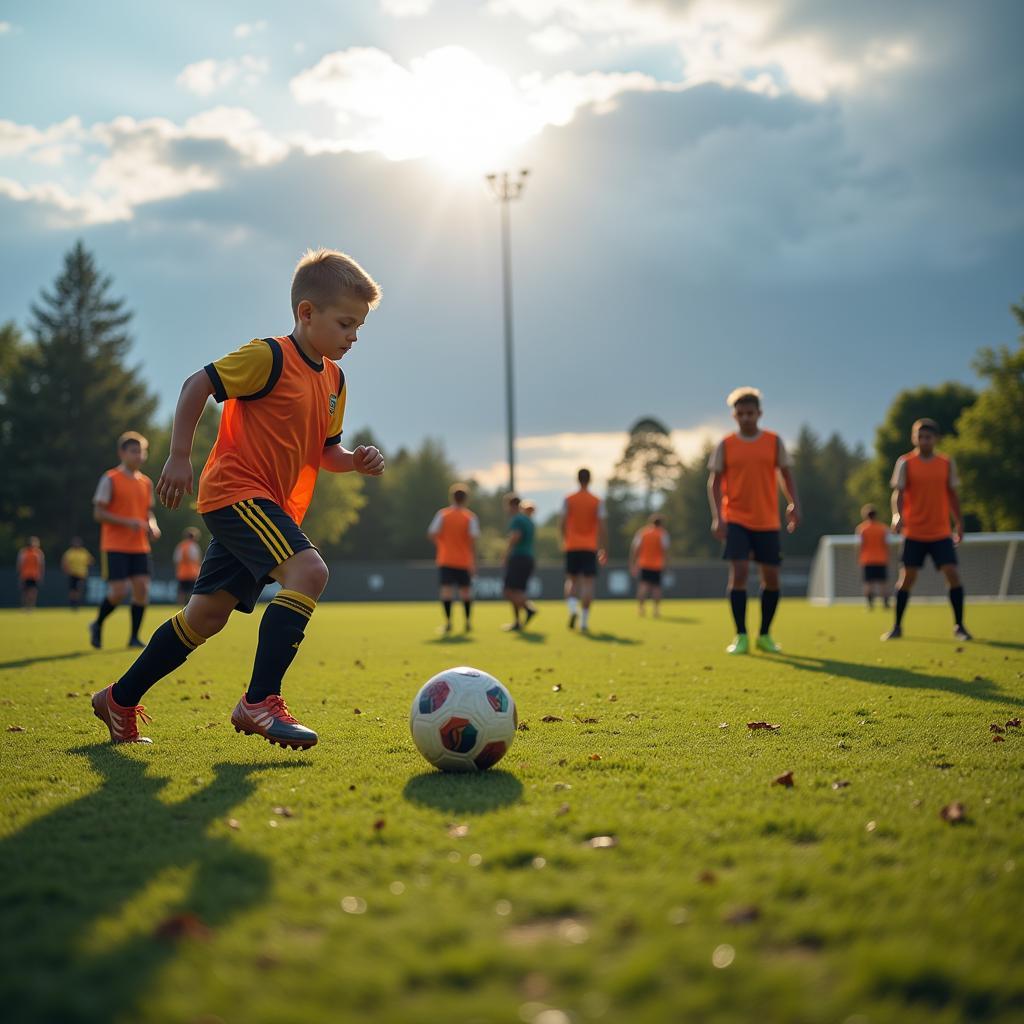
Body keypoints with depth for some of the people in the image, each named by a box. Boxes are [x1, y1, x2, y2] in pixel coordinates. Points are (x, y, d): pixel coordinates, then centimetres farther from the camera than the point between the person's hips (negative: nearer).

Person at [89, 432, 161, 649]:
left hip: (140, 547, 5)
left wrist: (152, 526, -1)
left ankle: (134, 637, 6)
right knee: (118, 592, -9)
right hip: (115, 547, -5)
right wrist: (128, 522, -19)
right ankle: (97, 625, 18)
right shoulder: (110, 479, -4)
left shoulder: (146, 482, 13)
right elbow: (98, 513, -8)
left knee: (142, 589, -4)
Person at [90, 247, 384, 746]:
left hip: (271, 506, 9)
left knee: (206, 616, 11)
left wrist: (354, 459, -1)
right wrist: (179, 456, -13)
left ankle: (120, 700, 26)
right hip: (235, 490, -9)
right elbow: (197, 385, -10)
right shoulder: (269, 357, -11)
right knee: (308, 571, -28)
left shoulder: (333, 380, 14)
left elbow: (324, 452, 19)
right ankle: (259, 701, -26)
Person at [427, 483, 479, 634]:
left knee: (447, 589, -4)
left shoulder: (442, 514, 0)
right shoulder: (471, 517, -2)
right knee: (465, 590, 13)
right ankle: (468, 621, 20)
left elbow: (432, 534, -6)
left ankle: (448, 622, -13)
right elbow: (473, 540, -10)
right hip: (464, 560, 0)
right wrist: (474, 562, -7)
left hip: (445, 559, 0)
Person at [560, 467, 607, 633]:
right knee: (588, 583, 1)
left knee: (571, 580, 12)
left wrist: (564, 540, 13)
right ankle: (584, 621, -2)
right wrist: (603, 549, 2)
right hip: (590, 547, -1)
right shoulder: (597, 501, 0)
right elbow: (602, 526, -4)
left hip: (572, 546, 1)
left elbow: (562, 522, -3)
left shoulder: (568, 499, 1)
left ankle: (573, 608, -13)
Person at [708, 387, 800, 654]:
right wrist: (717, 517, -10)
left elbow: (785, 475, 8)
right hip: (736, 520, -2)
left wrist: (794, 504, -8)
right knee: (738, 572, -14)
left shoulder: (774, 442, 4)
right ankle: (741, 637, -6)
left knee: (771, 577, 3)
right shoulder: (725, 445, 1)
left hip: (768, 522, 2)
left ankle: (764, 635, 19)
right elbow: (715, 483, 2)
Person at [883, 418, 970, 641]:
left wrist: (959, 523, 10)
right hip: (913, 533, -1)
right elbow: (898, 493, -10)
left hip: (941, 533, 2)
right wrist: (898, 515, -27)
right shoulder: (905, 463, -2)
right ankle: (897, 627, 12)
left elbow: (952, 495, 12)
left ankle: (959, 626, 4)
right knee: (907, 578, -1)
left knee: (953, 574, -8)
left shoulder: (946, 463, 5)